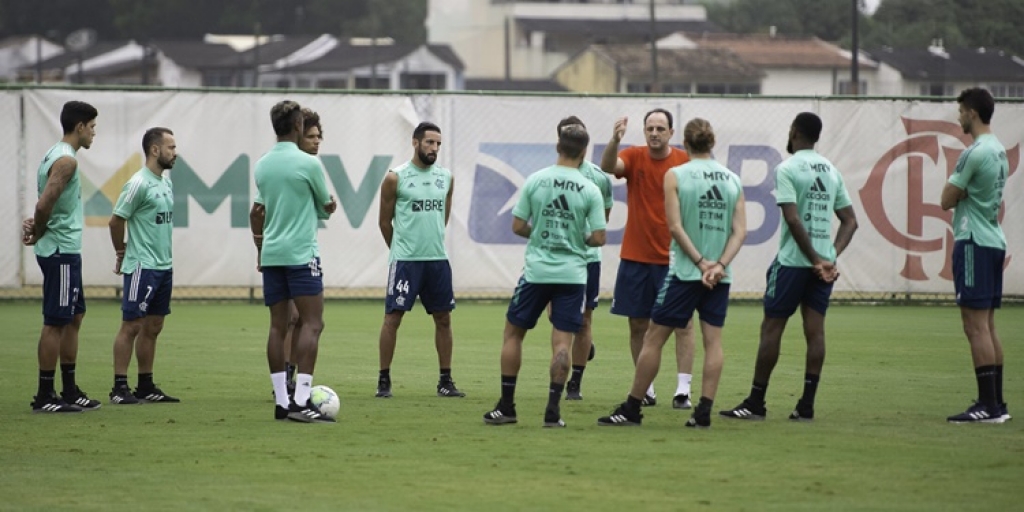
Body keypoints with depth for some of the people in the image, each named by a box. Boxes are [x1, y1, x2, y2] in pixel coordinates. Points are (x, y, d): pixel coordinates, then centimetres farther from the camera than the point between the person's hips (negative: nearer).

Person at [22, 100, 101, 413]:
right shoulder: (66, 160, -17)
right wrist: (38, 233, -9)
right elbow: (44, 204, -25)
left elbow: (46, 204, 18)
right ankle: (45, 397, -3)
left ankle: (70, 391, 20)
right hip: (61, 251, -10)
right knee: (56, 323, -6)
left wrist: (36, 226, 0)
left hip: (66, 250, 10)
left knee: (74, 318, 15)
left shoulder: (57, 155, 15)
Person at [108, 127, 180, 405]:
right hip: (142, 267, -8)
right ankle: (119, 387, -3)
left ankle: (146, 386, 16)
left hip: (164, 266, 8)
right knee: (132, 325, -6)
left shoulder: (166, 182, 12)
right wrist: (122, 252, 2)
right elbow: (116, 220, -11)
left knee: (153, 327, 11)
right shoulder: (139, 184, -14)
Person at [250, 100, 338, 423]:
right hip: (301, 252, -6)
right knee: (312, 324, -7)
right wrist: (327, 208, 26)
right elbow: (326, 207, 4)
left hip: (271, 253, 6)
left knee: (278, 325, 7)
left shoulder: (262, 165, 8)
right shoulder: (307, 163, -9)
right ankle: (301, 401, -16)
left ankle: (281, 401, 7)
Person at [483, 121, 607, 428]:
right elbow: (598, 238, -5)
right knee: (562, 341, 0)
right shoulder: (590, 190, -5)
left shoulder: (535, 181, -4)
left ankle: (506, 407, 12)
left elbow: (517, 226, -1)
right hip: (572, 273, 0)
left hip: (536, 270, 0)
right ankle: (553, 410, -5)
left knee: (513, 332, 12)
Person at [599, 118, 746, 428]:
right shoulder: (733, 180, 7)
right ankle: (704, 412, -3)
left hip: (685, 272, -4)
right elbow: (740, 231, 0)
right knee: (713, 338, 4)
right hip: (721, 275, 4)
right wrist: (718, 265, -7)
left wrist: (702, 263, -9)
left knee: (654, 338, 3)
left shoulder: (675, 176, -4)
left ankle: (632, 409, 6)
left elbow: (675, 226, -11)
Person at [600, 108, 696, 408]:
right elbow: (608, 166, -19)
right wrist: (615, 141, -38)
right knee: (638, 324, 6)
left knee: (682, 322, -5)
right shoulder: (634, 157, 0)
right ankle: (645, 391, 16)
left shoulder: (685, 162, -3)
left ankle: (683, 390, -4)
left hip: (673, 257, -2)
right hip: (635, 257, 2)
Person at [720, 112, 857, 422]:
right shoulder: (832, 171, 12)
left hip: (793, 260, -6)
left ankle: (755, 403, 2)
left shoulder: (787, 169, -9)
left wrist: (816, 259, -14)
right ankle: (806, 406, 2)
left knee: (771, 327, 0)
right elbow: (850, 220, 12)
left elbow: (793, 219, -18)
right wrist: (832, 256, 4)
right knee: (815, 331, 4)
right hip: (823, 260, 6)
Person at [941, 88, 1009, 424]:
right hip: (994, 241, 10)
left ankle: (988, 406, -13)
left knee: (976, 325, -10)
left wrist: (954, 184, 6)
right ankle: (996, 403, 14)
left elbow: (947, 200, -10)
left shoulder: (975, 153, -16)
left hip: (974, 244, -10)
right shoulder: (999, 151, 14)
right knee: (987, 326, 13)